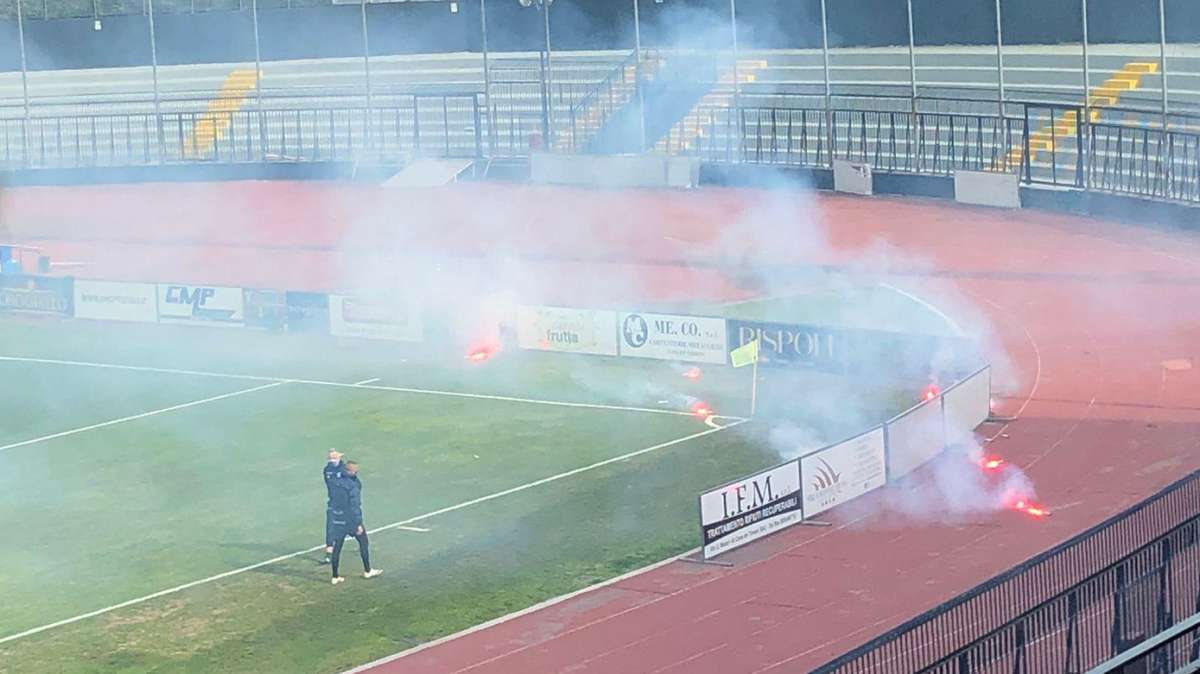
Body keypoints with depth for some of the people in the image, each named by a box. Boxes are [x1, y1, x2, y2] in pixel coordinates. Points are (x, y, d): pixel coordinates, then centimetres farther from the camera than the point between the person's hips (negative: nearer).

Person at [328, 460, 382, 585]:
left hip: (338, 519, 6)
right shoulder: (352, 486, -19)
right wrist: (358, 524, -17)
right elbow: (354, 507, -20)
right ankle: (367, 571, 24)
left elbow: (333, 502, 11)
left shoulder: (337, 482, 0)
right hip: (351, 520, -6)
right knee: (364, 542, 14)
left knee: (337, 546, 8)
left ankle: (335, 577, 9)